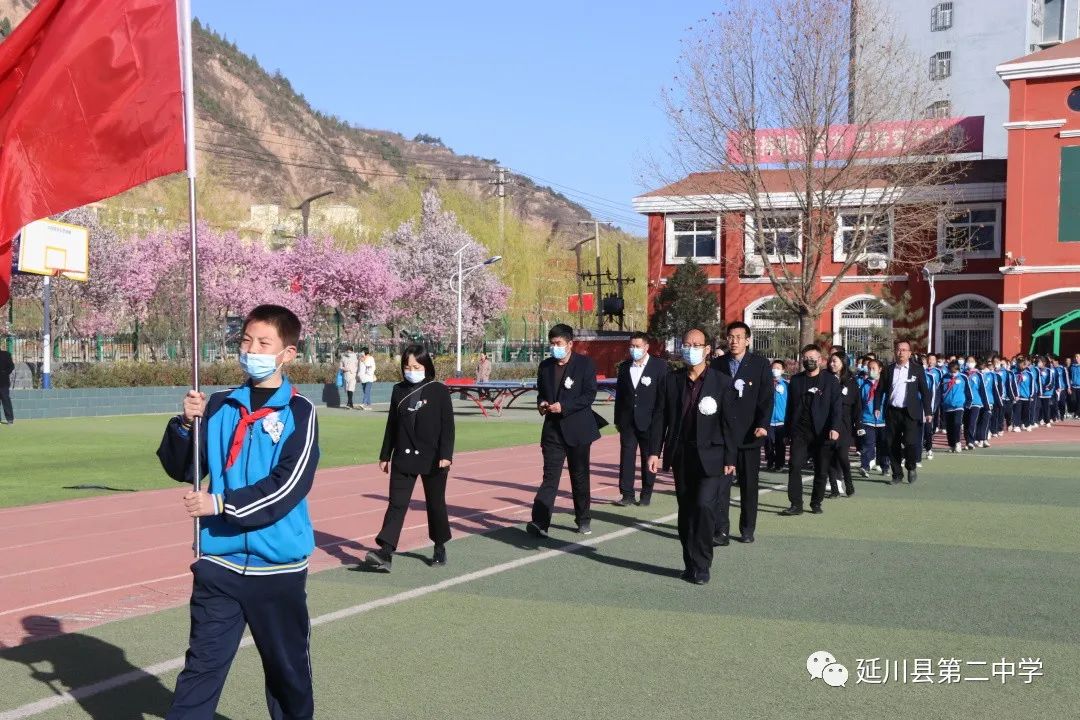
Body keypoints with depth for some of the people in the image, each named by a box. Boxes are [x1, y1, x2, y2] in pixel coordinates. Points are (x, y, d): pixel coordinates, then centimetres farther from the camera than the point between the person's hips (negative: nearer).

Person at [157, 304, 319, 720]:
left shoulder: (300, 412, -7)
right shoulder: (220, 406, 5)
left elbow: (288, 486, -16)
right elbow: (182, 469, 5)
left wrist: (221, 504, -18)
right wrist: (186, 425, -12)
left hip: (279, 567, -2)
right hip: (220, 563, 2)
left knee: (287, 666, 14)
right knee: (202, 665, 2)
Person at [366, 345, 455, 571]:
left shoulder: (439, 391, -5)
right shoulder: (399, 391, 6)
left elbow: (448, 425, -7)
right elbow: (392, 424, 11)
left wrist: (446, 455, -15)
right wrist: (385, 455, 11)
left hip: (432, 459, -2)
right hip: (403, 457, 3)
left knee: (435, 503, 10)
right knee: (397, 503, -7)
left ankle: (440, 546, 28)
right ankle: (386, 552, -15)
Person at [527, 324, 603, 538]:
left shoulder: (585, 363, -5)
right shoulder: (545, 366, 9)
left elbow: (589, 395, -11)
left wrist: (563, 406, -20)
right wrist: (541, 403, -3)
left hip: (578, 429, -2)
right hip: (553, 428, 2)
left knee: (580, 476, 9)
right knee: (550, 476, -7)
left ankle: (584, 520, 24)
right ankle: (540, 522, -16)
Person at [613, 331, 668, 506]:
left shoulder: (659, 366, -4)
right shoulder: (624, 366, 9)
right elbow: (619, 394, 12)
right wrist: (618, 419, 9)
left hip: (649, 421, -3)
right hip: (628, 421, 3)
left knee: (649, 459, 5)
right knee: (627, 457, -1)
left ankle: (646, 494, 15)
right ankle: (627, 494, 2)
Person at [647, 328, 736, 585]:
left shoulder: (722, 383, -3)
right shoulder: (671, 380, 5)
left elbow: (729, 423, -3)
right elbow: (659, 417, 4)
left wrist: (730, 459, -7)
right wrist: (654, 451, -4)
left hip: (710, 457, -3)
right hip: (681, 455, 3)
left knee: (704, 505, -15)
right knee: (686, 511, 9)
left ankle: (700, 565, -3)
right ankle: (691, 564, 20)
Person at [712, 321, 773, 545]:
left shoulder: (760, 364, 1)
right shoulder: (718, 364, 6)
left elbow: (767, 397, -4)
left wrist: (763, 425, -16)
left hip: (749, 434, -1)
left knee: (749, 484, 8)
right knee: (720, 483, -4)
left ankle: (747, 530, 18)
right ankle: (721, 531, -1)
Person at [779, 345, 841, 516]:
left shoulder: (830, 381, 3)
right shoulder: (795, 380, 10)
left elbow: (835, 406, -3)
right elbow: (790, 406, 13)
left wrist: (834, 428, -14)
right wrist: (787, 429, 9)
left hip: (821, 432, -1)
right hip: (799, 431, 1)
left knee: (821, 470, 4)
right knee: (794, 466, -10)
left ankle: (816, 503, 18)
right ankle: (795, 504, -7)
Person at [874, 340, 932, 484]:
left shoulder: (917, 369, 3)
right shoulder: (888, 369, 7)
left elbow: (924, 391, 3)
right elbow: (880, 390, 9)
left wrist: (927, 412, -2)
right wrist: (877, 407, -3)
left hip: (909, 412, -2)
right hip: (892, 411, 2)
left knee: (910, 441, -12)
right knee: (893, 444, 4)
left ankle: (911, 467, 14)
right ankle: (897, 474, 16)